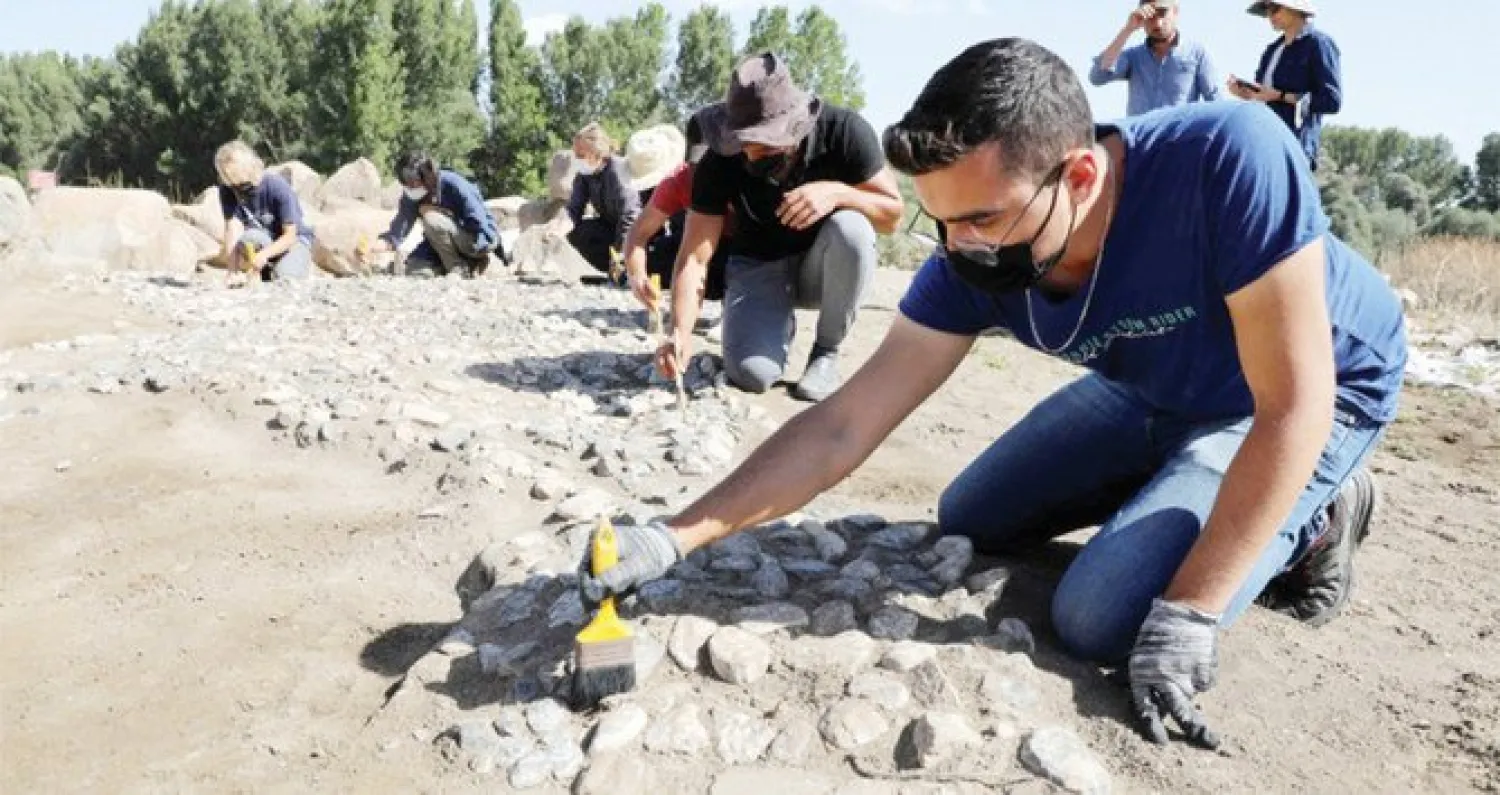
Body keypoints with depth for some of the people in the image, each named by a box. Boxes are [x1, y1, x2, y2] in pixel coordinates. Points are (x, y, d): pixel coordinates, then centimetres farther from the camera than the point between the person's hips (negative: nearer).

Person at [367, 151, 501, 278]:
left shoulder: (454, 185, -26)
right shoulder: (412, 196, -7)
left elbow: (479, 224, -28)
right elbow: (398, 231, -14)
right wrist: (371, 248, -33)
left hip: (482, 239, -8)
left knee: (432, 219, -29)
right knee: (414, 269, -7)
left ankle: (461, 271, -14)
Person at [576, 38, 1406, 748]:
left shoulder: (1228, 161, -39)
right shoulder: (970, 266, -24)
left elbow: (1292, 406, -33)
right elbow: (841, 429, -21)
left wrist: (1186, 611, -33)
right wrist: (676, 536, -29)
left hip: (1313, 395, -5)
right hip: (1155, 395, 5)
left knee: (1102, 618, -21)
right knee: (967, 526, 10)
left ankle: (1310, 513, 5)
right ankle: (1177, 490, 19)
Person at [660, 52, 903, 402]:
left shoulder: (843, 130, -23)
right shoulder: (719, 164, -22)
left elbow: (892, 215, -16)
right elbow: (694, 256, -23)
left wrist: (838, 193, -36)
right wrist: (681, 332, -39)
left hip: (821, 267, 1)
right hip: (758, 268, 0)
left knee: (851, 227, -35)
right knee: (751, 373, -26)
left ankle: (827, 351, -12)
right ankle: (782, 325, 13)